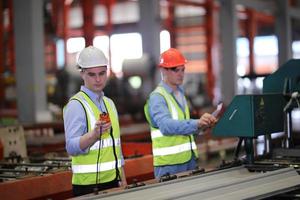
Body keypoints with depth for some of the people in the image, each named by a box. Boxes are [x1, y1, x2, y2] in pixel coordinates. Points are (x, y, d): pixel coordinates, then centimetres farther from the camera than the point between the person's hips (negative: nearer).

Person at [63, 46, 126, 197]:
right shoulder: (76, 105, -11)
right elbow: (71, 147, -20)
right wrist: (94, 134, -36)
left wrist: (123, 179, 16)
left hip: (113, 181, 7)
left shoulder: (109, 104, 13)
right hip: (88, 185, -7)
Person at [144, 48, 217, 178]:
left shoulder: (180, 93, 14)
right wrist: (197, 124, -39)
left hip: (190, 158, 8)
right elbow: (166, 125, -30)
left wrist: (204, 124, 8)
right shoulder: (157, 97, -13)